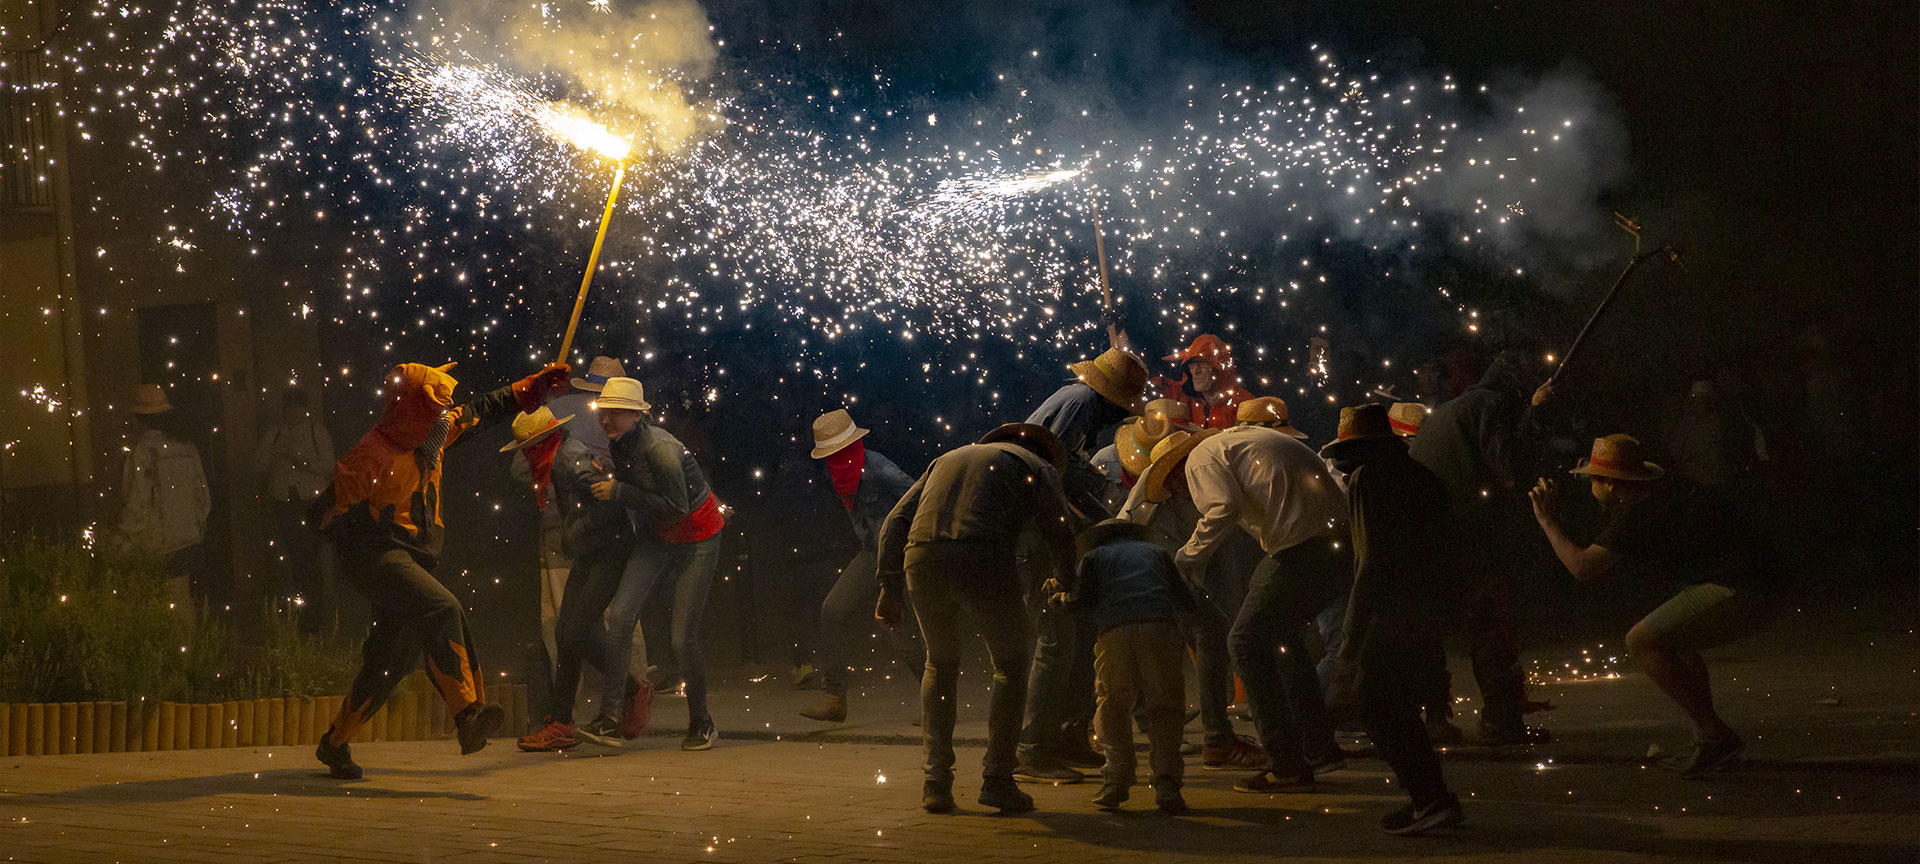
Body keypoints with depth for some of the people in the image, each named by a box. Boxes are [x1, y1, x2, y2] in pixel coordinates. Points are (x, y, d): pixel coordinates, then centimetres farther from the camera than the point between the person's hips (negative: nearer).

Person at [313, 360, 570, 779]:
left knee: (390, 663, 11)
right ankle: (468, 715, -38)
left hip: (409, 560, 9)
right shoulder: (376, 456, -18)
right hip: (376, 557, -9)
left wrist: (537, 384, 20)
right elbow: (327, 505, -15)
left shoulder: (433, 434, 6)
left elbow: (484, 411, 20)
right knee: (442, 610, -31)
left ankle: (334, 744, 25)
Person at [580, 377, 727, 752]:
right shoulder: (619, 445, -1)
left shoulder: (658, 448, -26)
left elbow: (676, 506, -27)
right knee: (620, 614, -17)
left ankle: (702, 724, 18)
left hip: (697, 540, -7)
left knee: (683, 639, -5)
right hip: (657, 538, 7)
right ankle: (609, 718, -18)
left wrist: (618, 491, -26)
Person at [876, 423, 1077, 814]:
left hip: (921, 558, 4)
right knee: (1011, 664, 17)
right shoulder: (1037, 467, 24)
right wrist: (1065, 578, 33)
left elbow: (896, 523, 25)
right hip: (982, 557, -4)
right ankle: (996, 778, 10)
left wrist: (890, 588, 20)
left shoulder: (948, 459, 36)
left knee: (941, 664, 25)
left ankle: (936, 782, 18)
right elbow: (1058, 534, 12)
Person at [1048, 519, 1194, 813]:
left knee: (1113, 706, 13)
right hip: (1161, 627, 1)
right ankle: (1166, 783, -6)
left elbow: (1081, 603, 11)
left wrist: (1060, 598, 32)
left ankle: (1116, 781, 2)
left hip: (1115, 632, -1)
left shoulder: (1094, 556, 27)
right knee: (1165, 708, 8)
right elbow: (1186, 604, 29)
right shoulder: (1155, 552, 33)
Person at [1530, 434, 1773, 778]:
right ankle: (1706, 741, 22)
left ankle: (1716, 735, -9)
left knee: (1641, 642, -10)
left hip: (1735, 592, -10)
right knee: (1669, 638, 29)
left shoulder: (1636, 512, -9)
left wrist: (1549, 523, -2)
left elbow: (1584, 567, -16)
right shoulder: (1660, 493, 19)